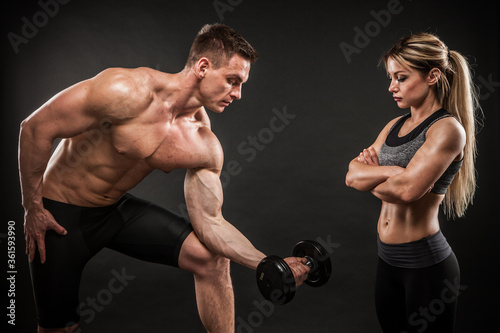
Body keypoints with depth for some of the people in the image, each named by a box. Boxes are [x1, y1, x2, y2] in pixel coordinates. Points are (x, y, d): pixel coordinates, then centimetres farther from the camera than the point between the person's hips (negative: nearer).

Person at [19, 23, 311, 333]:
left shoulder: (204, 146, -12)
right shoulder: (129, 91, -29)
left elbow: (210, 223, -8)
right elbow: (36, 127, -21)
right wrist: (33, 207, -15)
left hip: (118, 207, 5)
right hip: (60, 211, -4)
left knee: (211, 257, -7)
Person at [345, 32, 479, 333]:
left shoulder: (448, 129, -13)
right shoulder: (395, 125, 9)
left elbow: (405, 189, -26)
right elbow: (352, 174, 0)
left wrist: (369, 178, -6)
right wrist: (390, 172, -18)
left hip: (426, 262, -7)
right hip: (388, 258, 7)